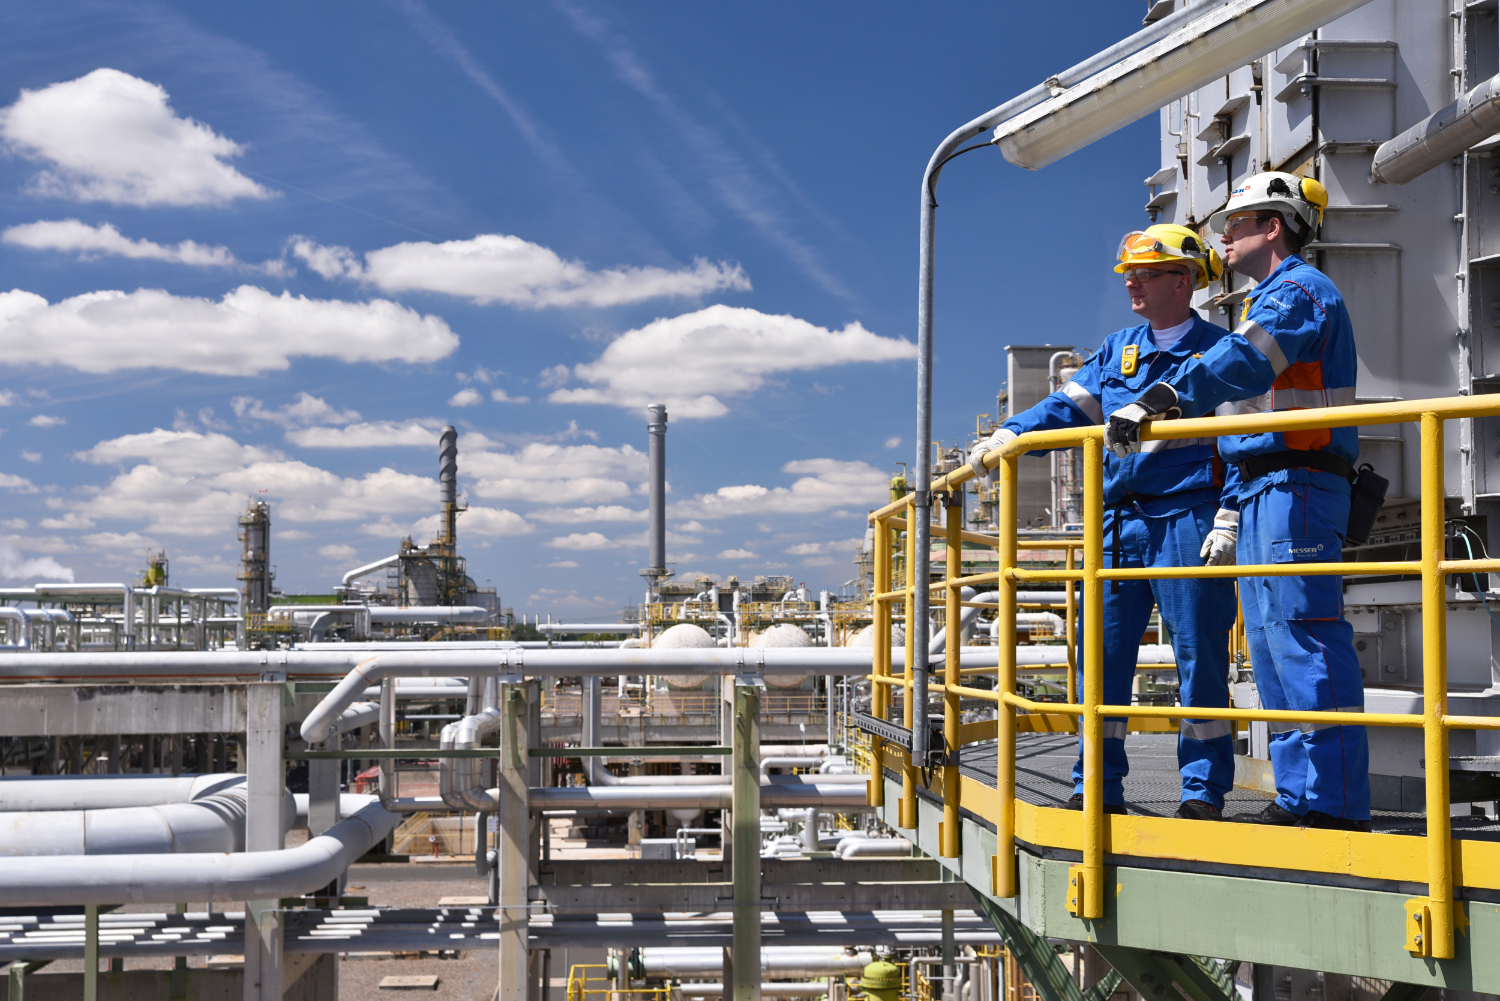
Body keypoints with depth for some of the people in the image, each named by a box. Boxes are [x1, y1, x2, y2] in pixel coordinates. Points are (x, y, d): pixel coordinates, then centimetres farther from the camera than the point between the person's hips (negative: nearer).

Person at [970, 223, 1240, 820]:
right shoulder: (1117, 350, 17)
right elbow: (1067, 408, 12)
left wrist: (1228, 522, -13)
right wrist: (1010, 434, -4)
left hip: (1187, 521, -5)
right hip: (1119, 521, 6)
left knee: (1199, 658, -1)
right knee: (1102, 653, 5)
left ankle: (1204, 790, 8)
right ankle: (1099, 786, 13)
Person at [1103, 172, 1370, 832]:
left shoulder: (1300, 290, -6)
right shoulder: (1269, 301, 27)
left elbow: (1239, 364, -23)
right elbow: (1235, 395, 30)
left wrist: (1158, 401, -31)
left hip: (1296, 485, -11)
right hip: (1262, 491, 11)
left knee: (1303, 637, -13)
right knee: (1271, 644, 9)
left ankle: (1335, 803, -12)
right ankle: (1298, 796, 13)